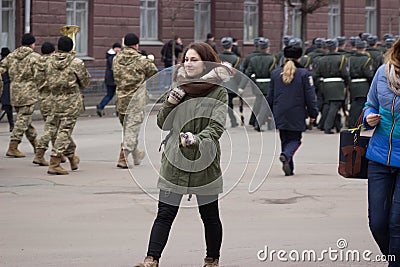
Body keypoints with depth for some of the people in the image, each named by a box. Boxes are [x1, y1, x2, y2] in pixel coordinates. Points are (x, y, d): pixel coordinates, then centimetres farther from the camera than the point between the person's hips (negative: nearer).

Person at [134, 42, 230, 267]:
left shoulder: (218, 92, -5)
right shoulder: (179, 87, 9)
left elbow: (216, 127, -14)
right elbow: (163, 124, 10)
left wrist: (196, 139, -32)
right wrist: (170, 102, -9)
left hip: (204, 162, -3)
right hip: (174, 160, 3)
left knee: (210, 215, 11)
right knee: (165, 214, -4)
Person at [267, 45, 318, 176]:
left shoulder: (275, 73, 5)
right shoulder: (304, 74, -5)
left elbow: (270, 95, 11)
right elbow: (310, 96, -5)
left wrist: (269, 112, 20)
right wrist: (313, 113, 3)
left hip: (280, 114, 3)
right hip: (296, 115, -3)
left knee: (284, 139, 12)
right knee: (295, 139, 7)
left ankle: (289, 169, 10)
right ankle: (286, 155, -24)